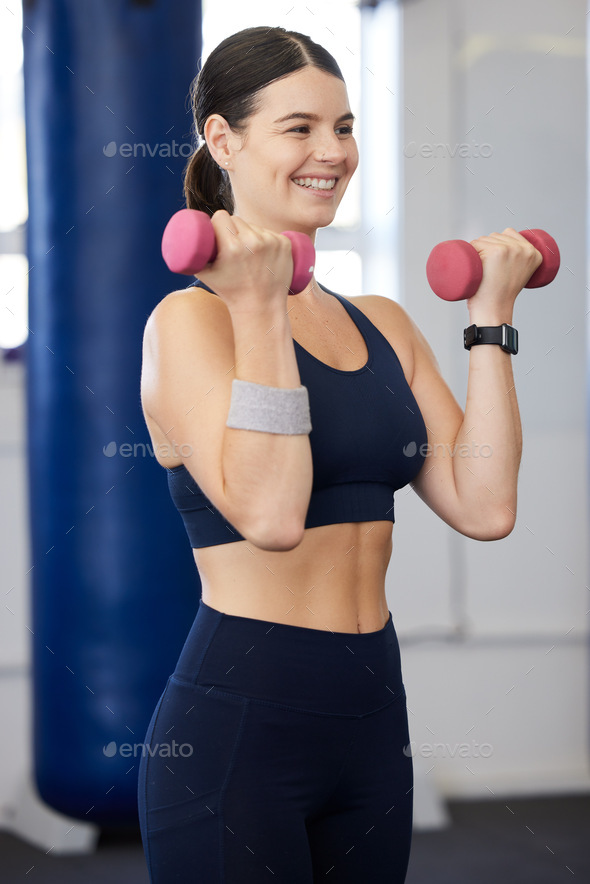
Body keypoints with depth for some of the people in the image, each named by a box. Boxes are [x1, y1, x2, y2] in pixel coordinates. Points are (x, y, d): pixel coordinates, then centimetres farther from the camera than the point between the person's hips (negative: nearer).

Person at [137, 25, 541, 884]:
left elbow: (484, 506, 1)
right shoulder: (189, 319, -9)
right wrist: (258, 312, -20)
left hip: (371, 716, 7)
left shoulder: (383, 324, 11)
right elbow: (270, 513, -23)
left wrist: (489, 319, 5)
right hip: (237, 723, -6)